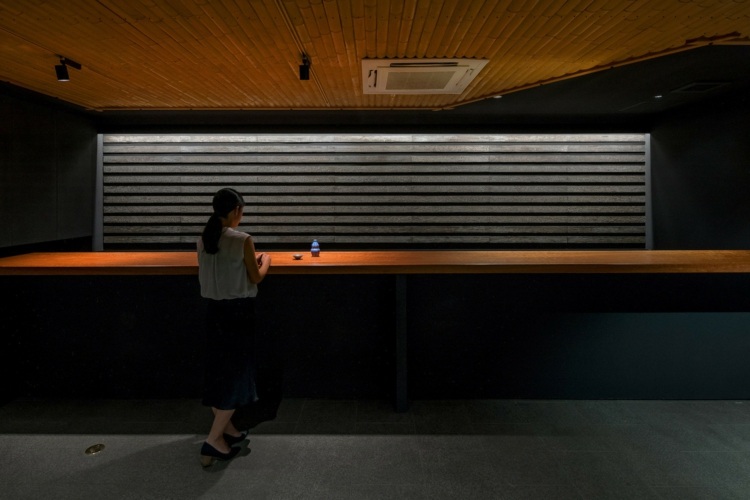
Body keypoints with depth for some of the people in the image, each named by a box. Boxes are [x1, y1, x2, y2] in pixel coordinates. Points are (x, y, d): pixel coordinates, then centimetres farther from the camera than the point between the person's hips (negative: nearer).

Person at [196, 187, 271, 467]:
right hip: (237, 310, -6)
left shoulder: (203, 240, 3)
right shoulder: (243, 240, -16)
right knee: (235, 371, 3)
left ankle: (226, 428, 28)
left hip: (213, 309, 7)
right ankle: (214, 440, 1)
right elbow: (255, 278, -8)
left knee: (219, 369, 15)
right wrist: (265, 260, 12)